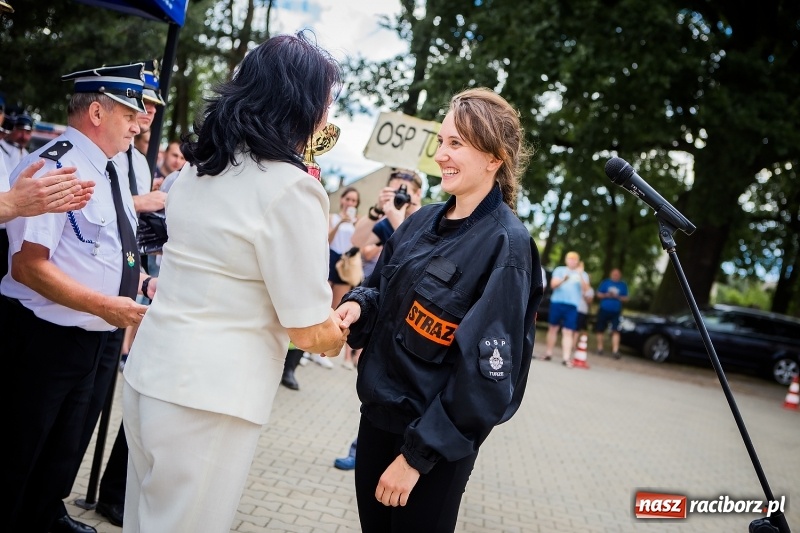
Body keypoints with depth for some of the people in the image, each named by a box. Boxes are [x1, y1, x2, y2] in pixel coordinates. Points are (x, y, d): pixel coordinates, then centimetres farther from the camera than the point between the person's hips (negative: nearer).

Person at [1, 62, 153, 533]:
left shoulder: (109, 171, 8)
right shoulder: (54, 167, -20)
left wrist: (142, 281, 4)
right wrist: (107, 307, -27)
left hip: (90, 336, 9)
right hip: (44, 336, -9)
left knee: (65, 445, 23)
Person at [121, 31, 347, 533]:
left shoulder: (199, 167, 5)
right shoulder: (292, 189, -18)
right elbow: (312, 332, -15)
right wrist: (338, 332, 7)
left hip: (149, 372, 7)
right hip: (209, 398, -7)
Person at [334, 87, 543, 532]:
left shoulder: (506, 246, -19)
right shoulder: (423, 221, 2)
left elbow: (486, 372, -21)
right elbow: (384, 288, 15)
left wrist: (418, 453, -19)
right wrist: (357, 305, -9)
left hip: (438, 439, -6)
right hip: (378, 413, 7)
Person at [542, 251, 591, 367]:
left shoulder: (583, 275, 11)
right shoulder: (559, 270, 10)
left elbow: (585, 289, -4)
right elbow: (553, 284, -2)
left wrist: (580, 275, -16)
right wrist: (563, 280, -22)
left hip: (572, 305, -1)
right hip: (557, 302, 1)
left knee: (568, 332, -7)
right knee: (553, 328, 9)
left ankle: (566, 358, -12)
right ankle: (548, 353, 21)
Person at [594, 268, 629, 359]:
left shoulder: (623, 285, 7)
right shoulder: (605, 282, 5)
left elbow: (626, 298, 6)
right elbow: (599, 294, 6)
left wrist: (618, 297, -12)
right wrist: (606, 295, -13)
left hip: (616, 312, 0)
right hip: (604, 310, 1)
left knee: (615, 331, -12)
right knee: (600, 330, 6)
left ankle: (615, 350, -14)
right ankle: (600, 348, 21)